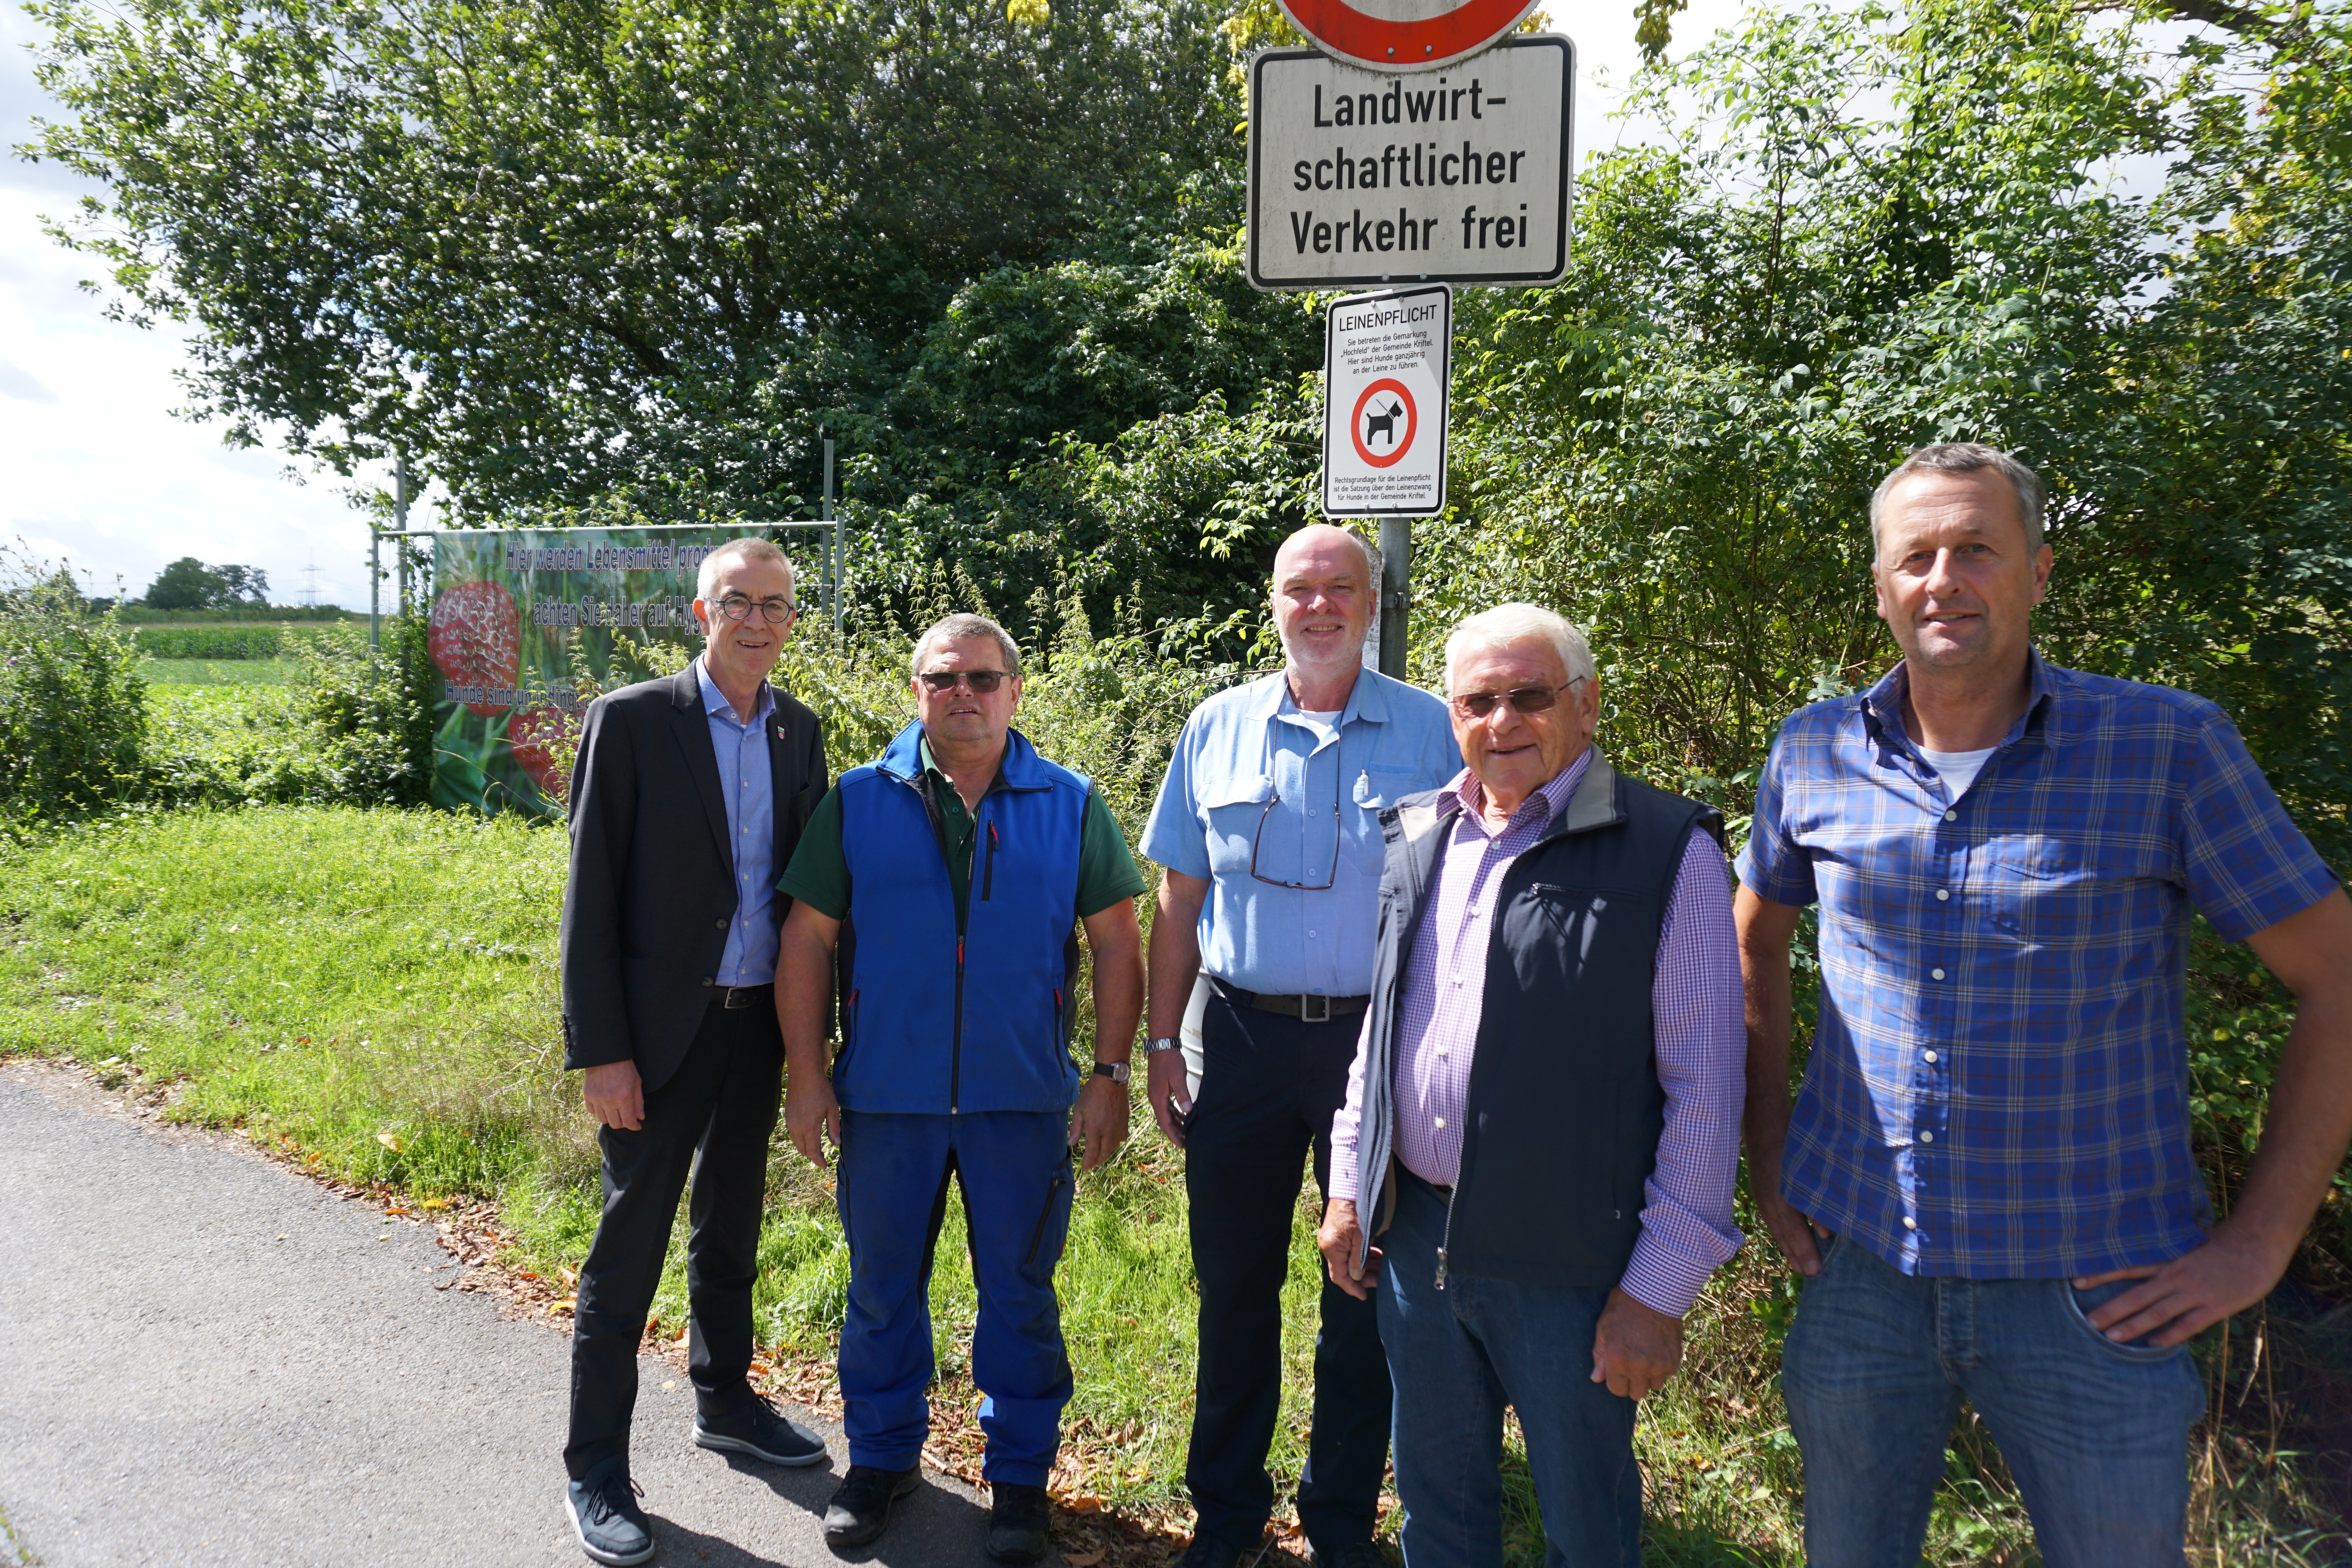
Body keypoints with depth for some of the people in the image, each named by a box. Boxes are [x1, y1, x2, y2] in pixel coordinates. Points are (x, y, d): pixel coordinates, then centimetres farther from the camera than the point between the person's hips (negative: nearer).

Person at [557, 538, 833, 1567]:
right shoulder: (631, 720, -11)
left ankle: (725, 1402, 39)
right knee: (629, 1244, 4)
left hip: (760, 1020, 5)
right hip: (660, 1026, -5)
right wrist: (598, 1050, -14)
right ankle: (595, 1468, 19)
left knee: (733, 1225, 20)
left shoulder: (798, 732, 5)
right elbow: (590, 896, -11)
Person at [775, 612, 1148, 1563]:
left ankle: (1018, 1476, 29)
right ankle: (882, 1458, 35)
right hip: (886, 1095, 1)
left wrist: (1110, 1075, -3)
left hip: (1022, 1097, 0)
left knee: (1019, 1292, 10)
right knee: (882, 1288, 14)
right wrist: (806, 1075, -2)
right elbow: (807, 940, 2)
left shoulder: (1070, 806, 1)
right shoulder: (860, 802, 2)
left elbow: (1116, 943, 2)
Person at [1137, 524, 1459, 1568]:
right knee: (1234, 1283, 12)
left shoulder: (1429, 732, -1)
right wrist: (1162, 1043, 5)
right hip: (1242, 1038, 2)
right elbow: (1179, 901, 8)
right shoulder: (1217, 728, 5)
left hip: (1379, 1040, -1)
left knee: (1365, 1289, 10)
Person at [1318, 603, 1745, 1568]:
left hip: (1568, 1262, -5)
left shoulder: (1668, 853, -11)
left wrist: (1659, 1288, -12)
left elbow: (1704, 1089, -11)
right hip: (1413, 1237, 5)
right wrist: (1348, 1185, 13)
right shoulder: (1415, 839, 7)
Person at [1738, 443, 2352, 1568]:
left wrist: (2260, 1243, -7)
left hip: (2091, 1294, -2)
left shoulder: (2171, 747, -9)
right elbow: (1755, 945, 13)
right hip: (1858, 1266, 3)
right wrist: (1768, 1166, 8)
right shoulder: (1815, 752, -1)